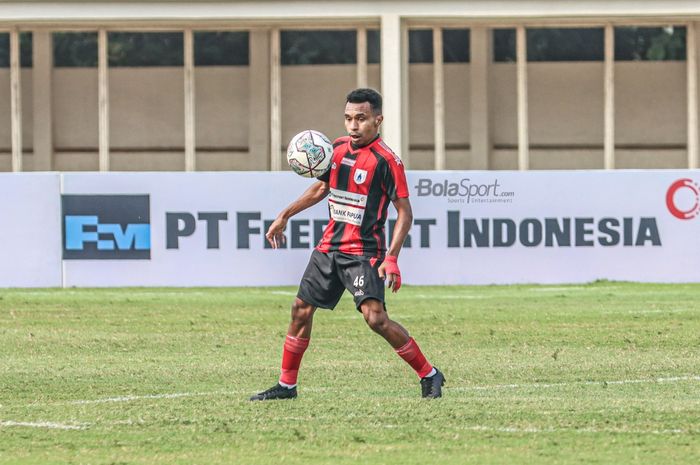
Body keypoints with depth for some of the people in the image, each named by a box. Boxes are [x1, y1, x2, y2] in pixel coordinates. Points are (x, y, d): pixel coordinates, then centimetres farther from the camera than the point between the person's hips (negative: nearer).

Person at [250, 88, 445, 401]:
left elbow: (404, 213, -13)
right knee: (301, 310, 8)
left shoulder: (386, 161, -14)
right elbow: (320, 188, 24)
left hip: (364, 252, -7)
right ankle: (287, 385, 21)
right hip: (329, 246, 7)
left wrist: (391, 258, -22)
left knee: (375, 317, -20)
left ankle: (429, 375, -9)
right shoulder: (338, 148, 7)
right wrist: (284, 217, 23)